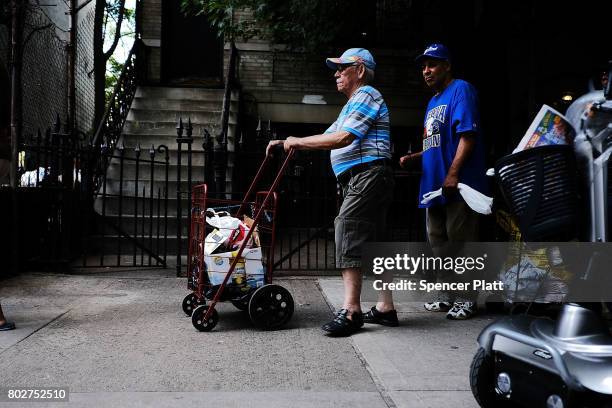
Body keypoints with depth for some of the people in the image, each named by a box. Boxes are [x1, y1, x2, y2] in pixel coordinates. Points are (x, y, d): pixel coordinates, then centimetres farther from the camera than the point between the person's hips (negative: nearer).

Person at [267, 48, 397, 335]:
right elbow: (329, 137, 23)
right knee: (371, 242, 9)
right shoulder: (353, 104, 28)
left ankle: (350, 310, -18)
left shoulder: (366, 95, -5)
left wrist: (298, 142, -12)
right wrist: (286, 144, 14)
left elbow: (342, 138, -18)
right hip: (362, 180, 11)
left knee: (348, 232, -16)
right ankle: (385, 307, 13)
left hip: (368, 175, -11)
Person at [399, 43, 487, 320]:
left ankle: (466, 300, 5)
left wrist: (453, 173, -25)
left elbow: (468, 135, -18)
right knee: (438, 242, 14)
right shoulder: (433, 101, 22)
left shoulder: (460, 90, -6)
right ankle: (447, 296, 25)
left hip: (458, 184, -10)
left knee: (460, 241, -4)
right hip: (434, 184, 10)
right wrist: (413, 158, 11)